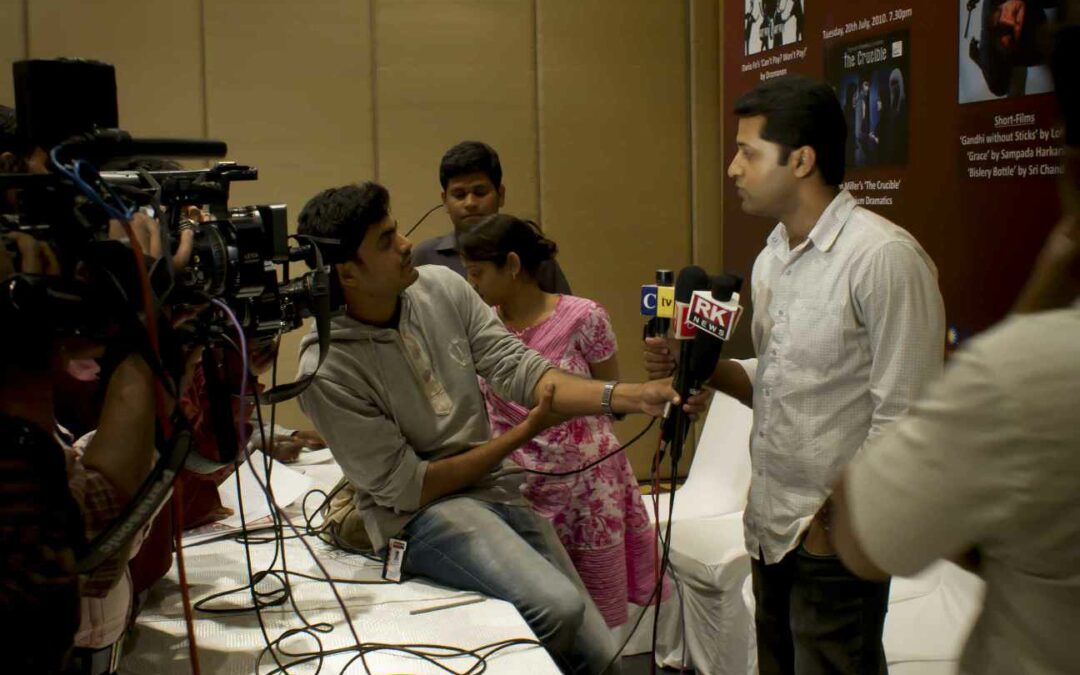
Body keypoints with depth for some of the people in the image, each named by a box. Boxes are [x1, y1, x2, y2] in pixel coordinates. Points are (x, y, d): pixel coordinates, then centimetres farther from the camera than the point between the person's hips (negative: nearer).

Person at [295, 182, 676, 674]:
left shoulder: (442, 286, -2)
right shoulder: (326, 370, -17)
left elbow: (519, 369, -6)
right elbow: (404, 486, -14)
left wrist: (631, 396, -20)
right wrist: (520, 436, -10)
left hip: (497, 488, 6)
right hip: (421, 513, -6)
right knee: (558, 607, -28)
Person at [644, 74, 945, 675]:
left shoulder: (884, 257, -18)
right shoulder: (772, 258, 9)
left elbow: (903, 418, -19)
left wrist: (837, 518, -15)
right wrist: (706, 368, 0)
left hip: (837, 537, -8)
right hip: (771, 527, 8)